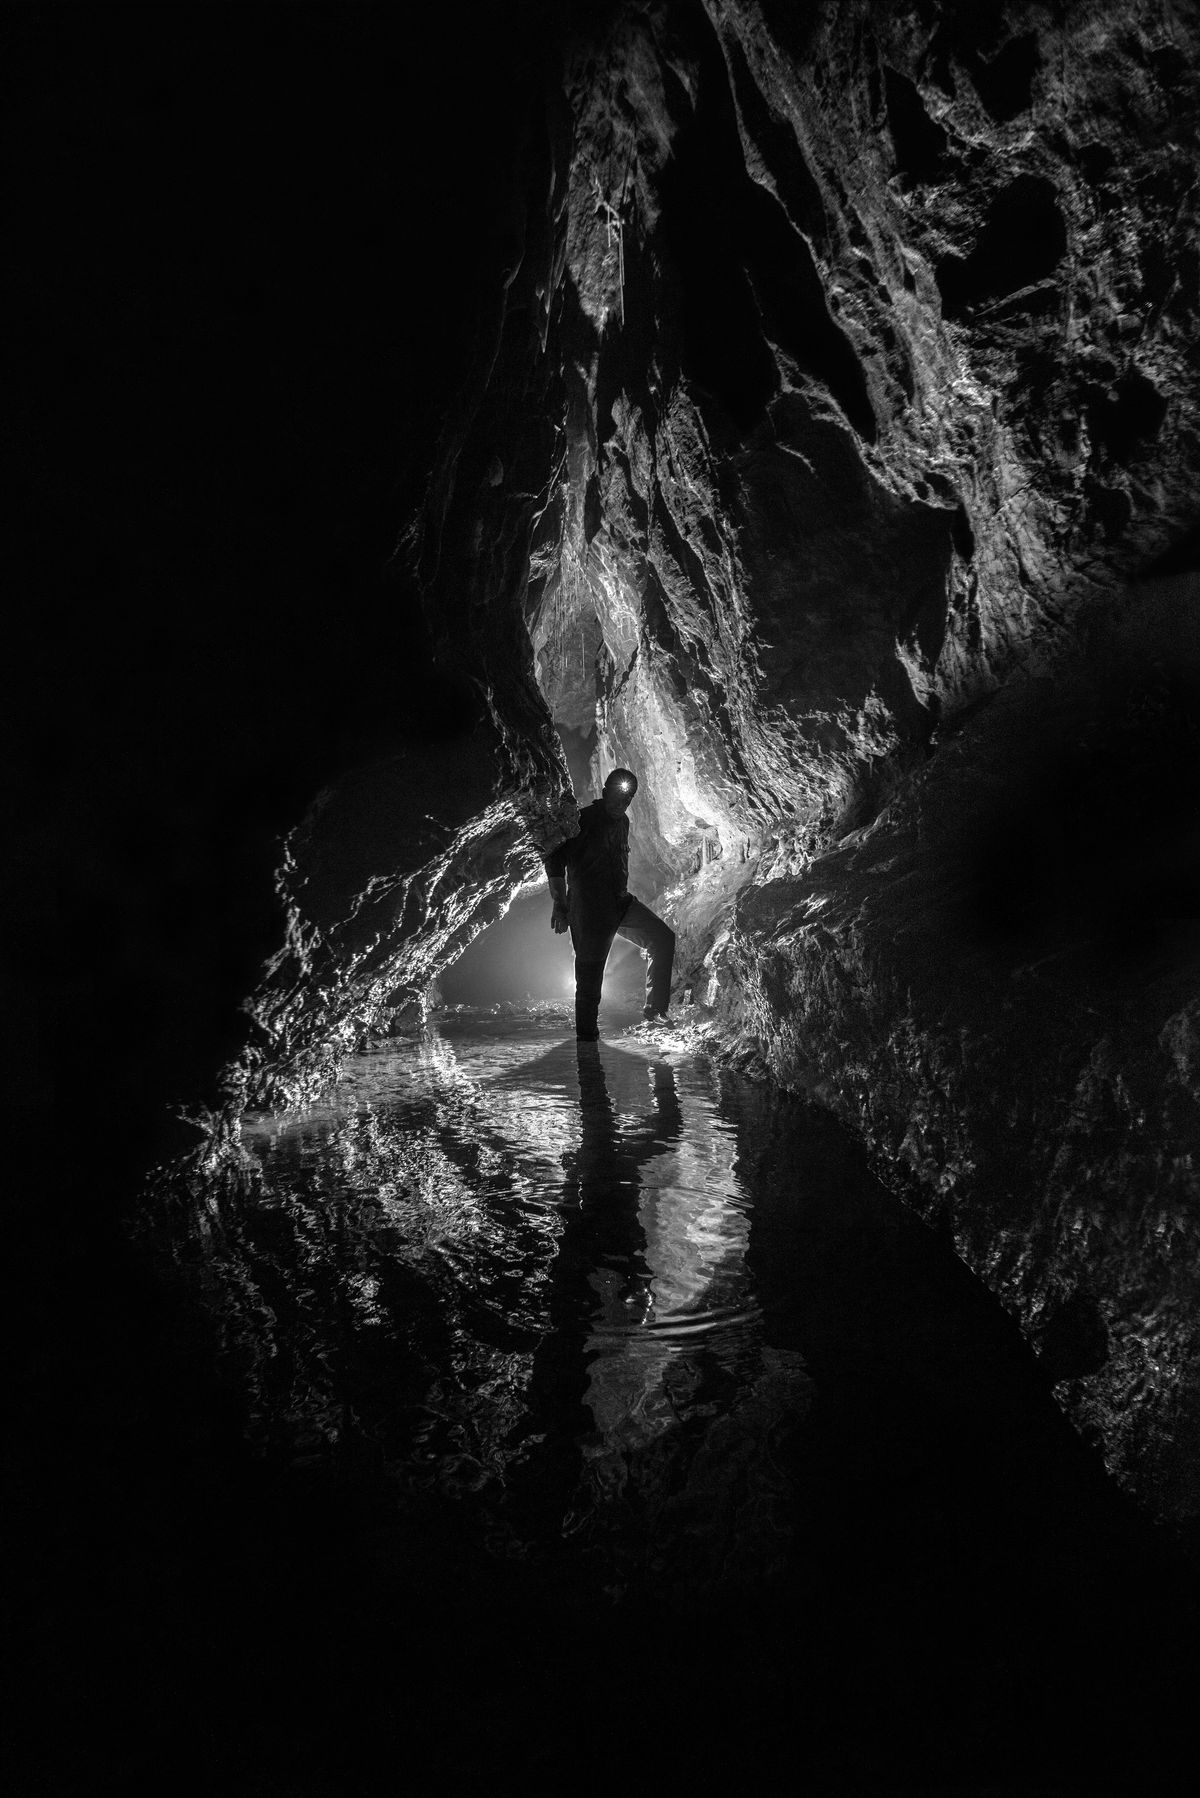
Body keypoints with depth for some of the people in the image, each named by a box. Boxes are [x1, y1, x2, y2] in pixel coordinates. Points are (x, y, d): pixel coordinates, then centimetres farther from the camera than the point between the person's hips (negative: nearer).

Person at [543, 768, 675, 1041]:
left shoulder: (622, 822, 12)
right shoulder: (582, 820, -12)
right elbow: (555, 860, -13)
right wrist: (559, 904, -17)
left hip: (620, 903, 7)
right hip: (589, 908, -7)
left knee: (663, 938, -2)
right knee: (590, 972, -2)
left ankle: (656, 1009, -1)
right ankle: (586, 1035, 12)